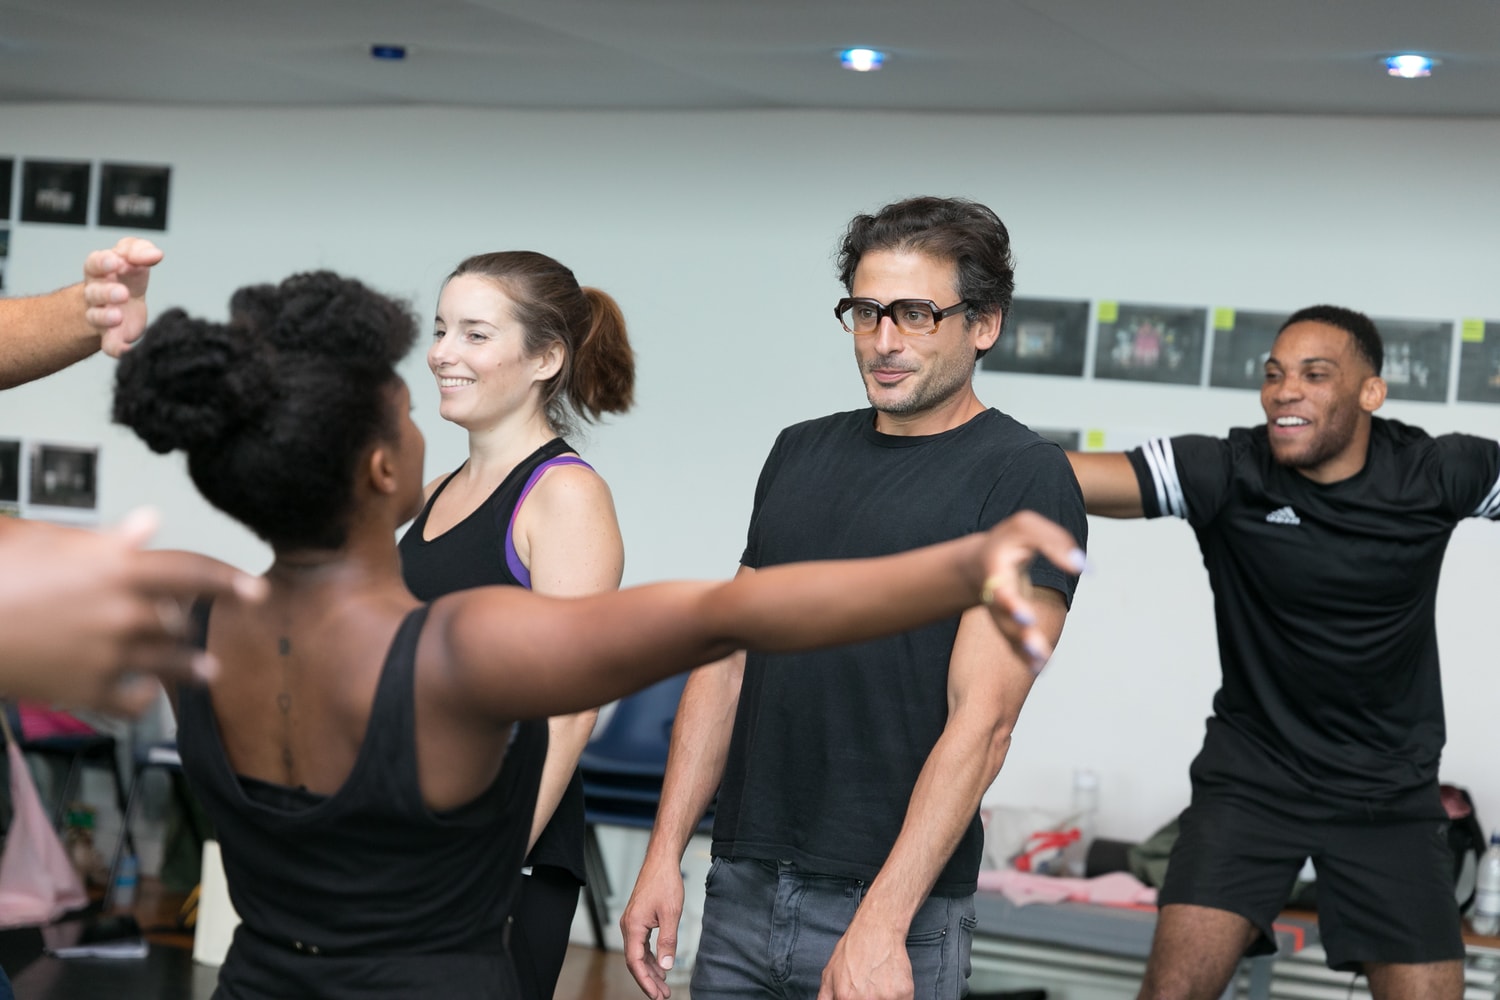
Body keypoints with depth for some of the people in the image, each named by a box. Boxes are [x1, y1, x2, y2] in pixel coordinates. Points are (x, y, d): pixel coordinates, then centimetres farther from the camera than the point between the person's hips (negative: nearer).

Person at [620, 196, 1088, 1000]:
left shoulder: (1023, 476, -8)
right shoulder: (800, 453, 10)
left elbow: (982, 719, -16)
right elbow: (729, 662, 11)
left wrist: (880, 924, -22)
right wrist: (663, 855, 3)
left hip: (899, 910, -5)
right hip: (740, 889, 5)